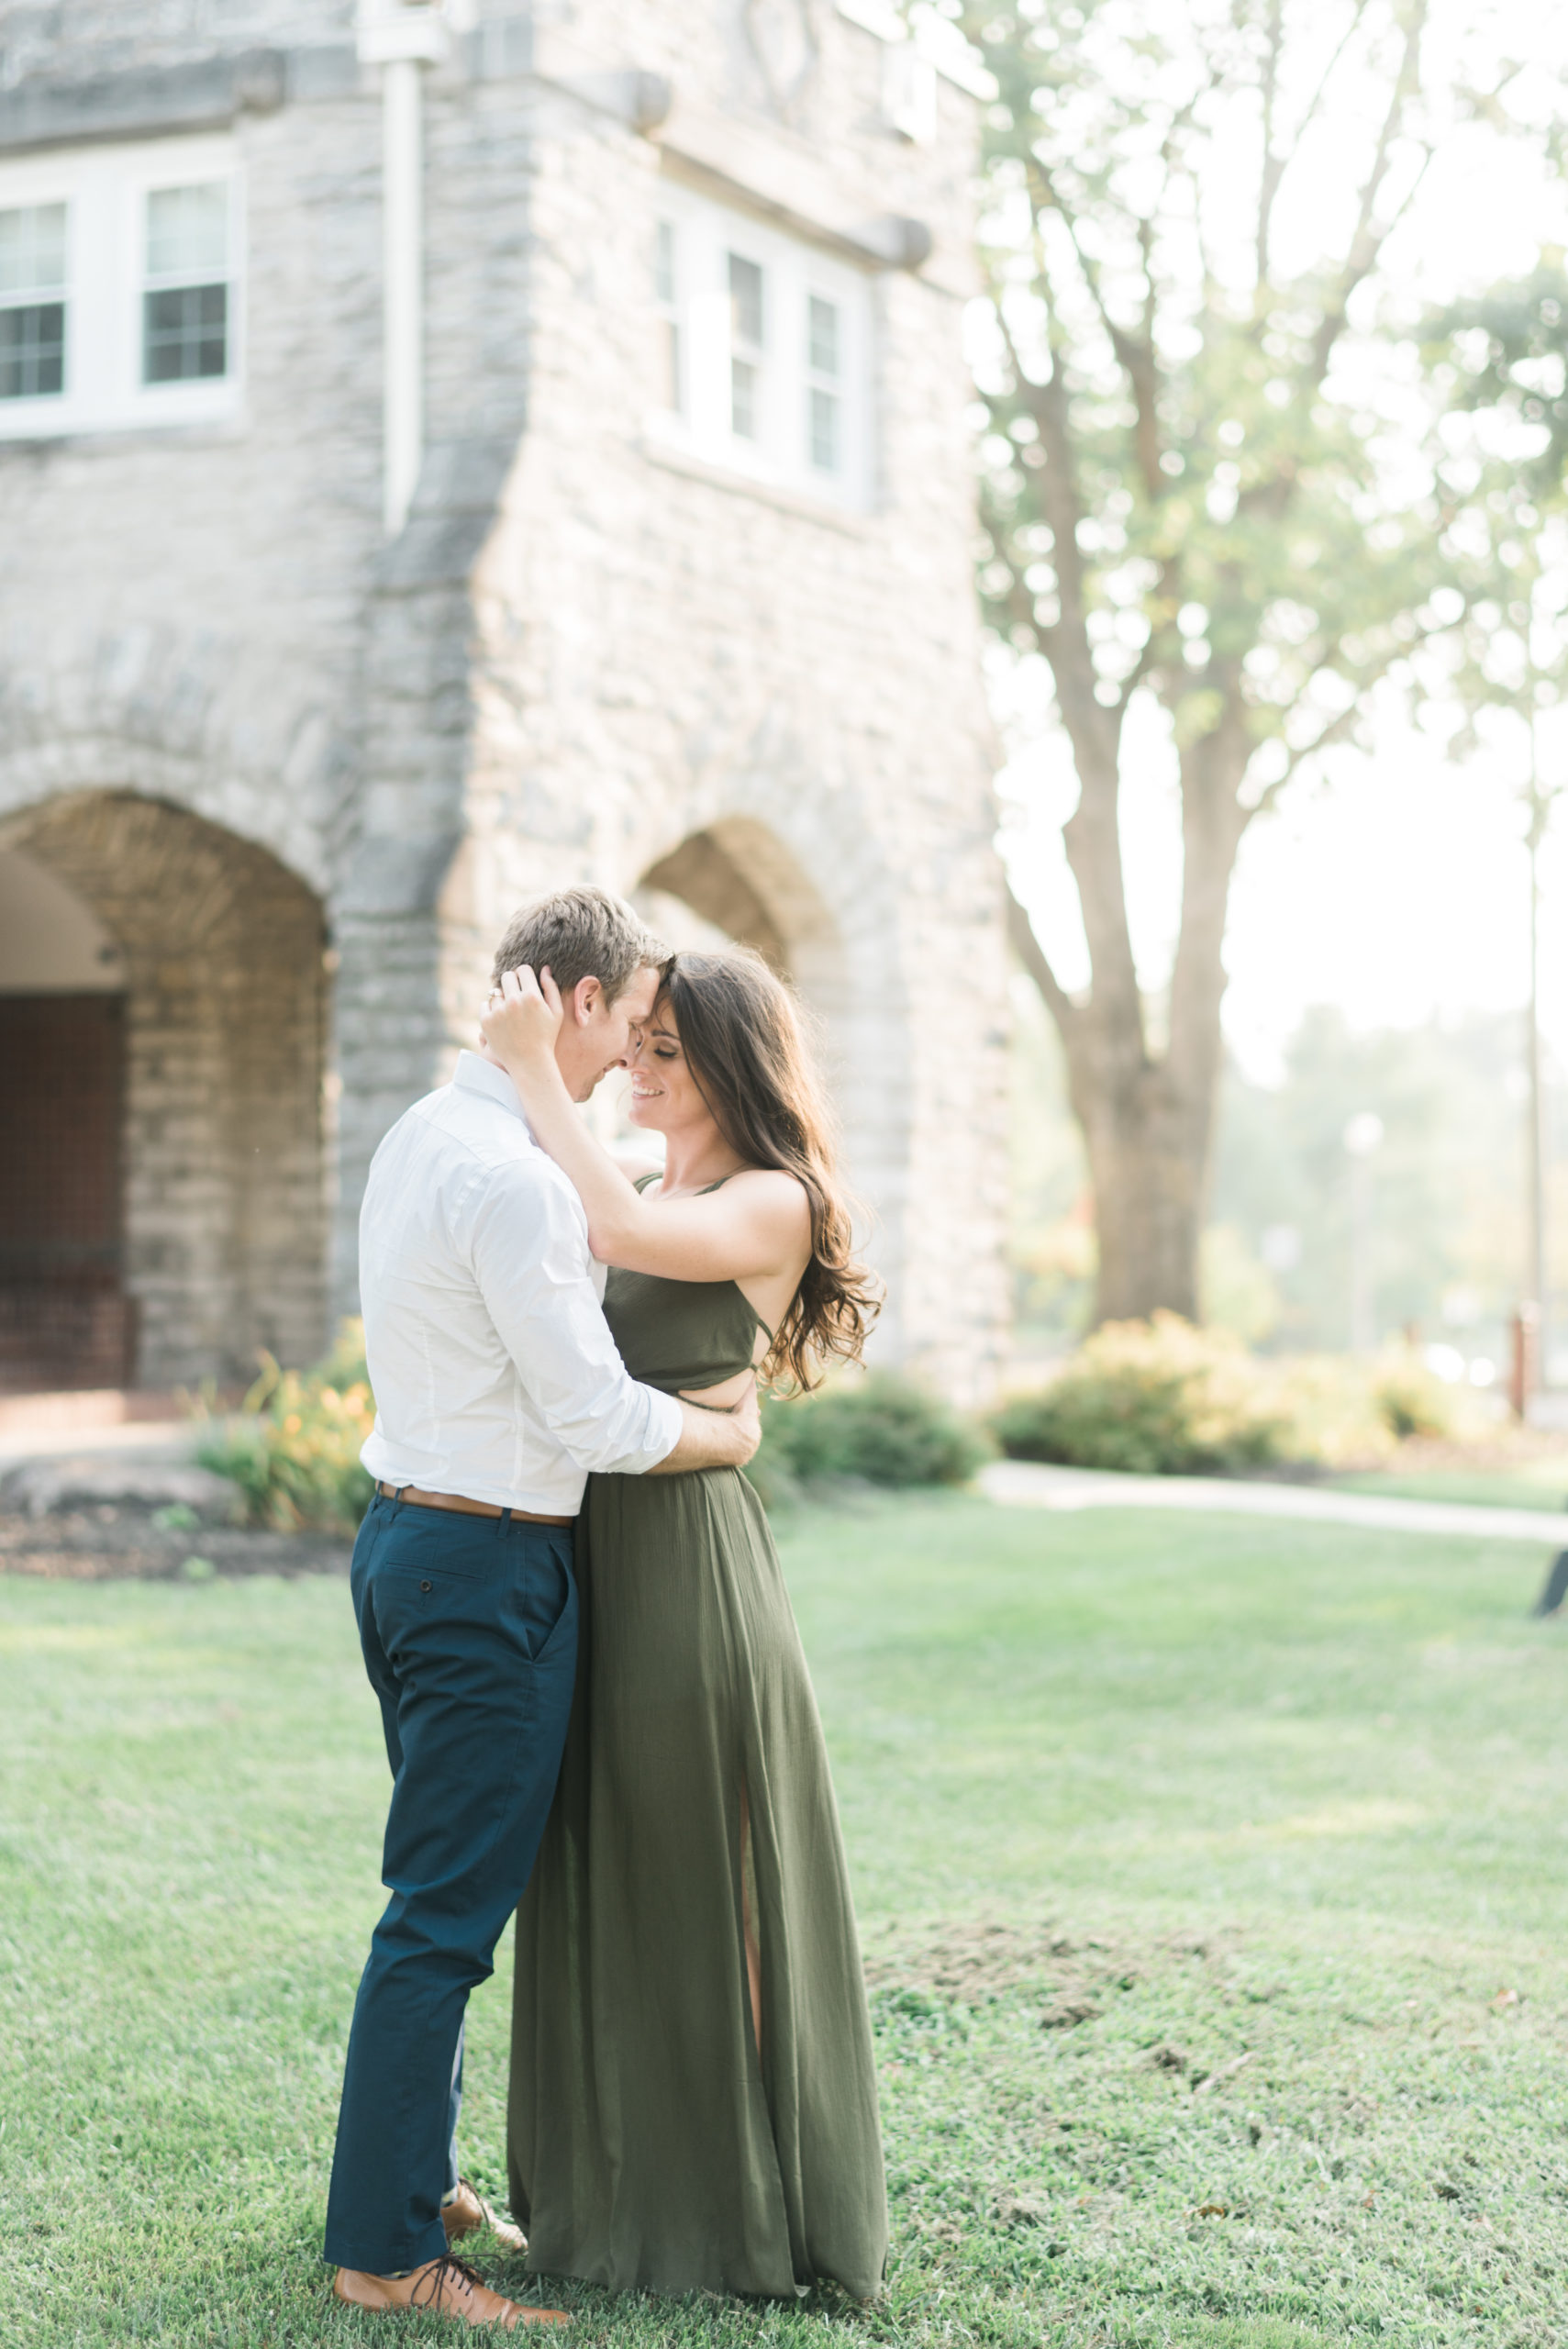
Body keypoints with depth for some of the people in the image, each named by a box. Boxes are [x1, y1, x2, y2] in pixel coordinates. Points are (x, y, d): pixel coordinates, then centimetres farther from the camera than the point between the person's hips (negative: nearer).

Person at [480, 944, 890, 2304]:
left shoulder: (773, 1206, -9)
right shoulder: (653, 1201, 17)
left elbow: (629, 1236, -28)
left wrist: (535, 1072, -22)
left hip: (690, 1566, -8)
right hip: (593, 1560, 8)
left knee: (705, 1890, 0)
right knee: (604, 1885, 14)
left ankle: (740, 2206, 12)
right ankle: (626, 2184, 26)